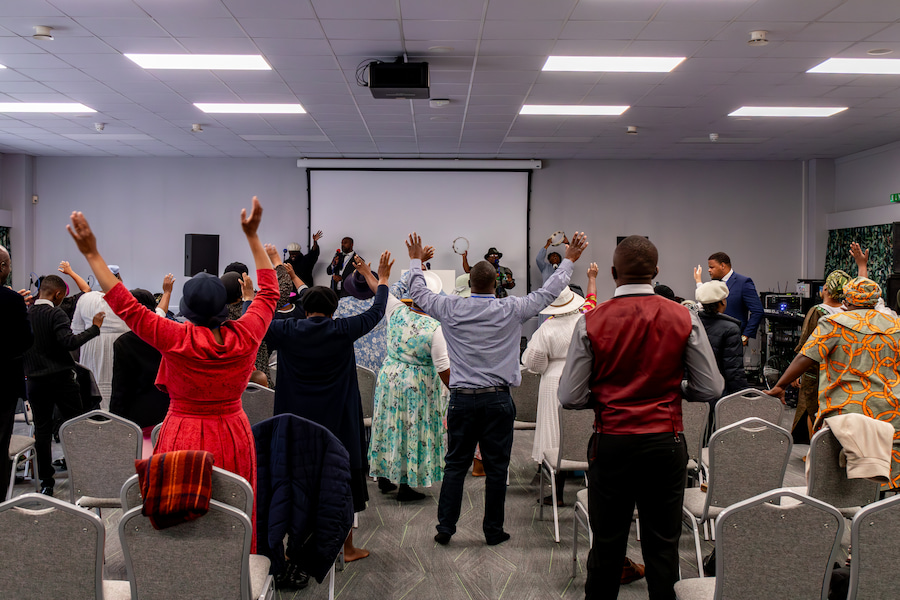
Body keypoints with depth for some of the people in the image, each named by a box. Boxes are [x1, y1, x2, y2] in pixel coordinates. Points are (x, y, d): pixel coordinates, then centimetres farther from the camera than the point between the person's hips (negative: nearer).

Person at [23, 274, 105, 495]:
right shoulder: (55, 314, -12)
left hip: (35, 381, 5)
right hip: (60, 378, -5)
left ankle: (46, 482, 11)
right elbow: (69, 342, -23)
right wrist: (94, 328, -18)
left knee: (42, 429, 8)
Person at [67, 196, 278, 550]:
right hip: (234, 439, 3)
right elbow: (269, 292, 8)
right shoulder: (246, 335, -7)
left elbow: (125, 305, -9)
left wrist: (92, 254, -3)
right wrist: (253, 236, 13)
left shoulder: (176, 339, -15)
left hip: (185, 441, -3)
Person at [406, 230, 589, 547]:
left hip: (461, 398, 2)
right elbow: (548, 293, 4)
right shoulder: (511, 310, -6)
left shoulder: (451, 308, -3)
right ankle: (493, 530, 17)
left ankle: (445, 527, 14)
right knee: (496, 466, 8)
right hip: (497, 399, -1)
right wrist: (569, 260, 16)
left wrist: (416, 260, 28)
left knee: (455, 464, 10)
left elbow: (419, 293, 14)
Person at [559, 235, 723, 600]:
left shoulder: (590, 322, -7)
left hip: (611, 444, -1)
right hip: (665, 444, 1)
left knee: (606, 545, 10)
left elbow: (570, 398, -6)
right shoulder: (685, 319, -4)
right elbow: (711, 390, 1)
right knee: (662, 546, 12)